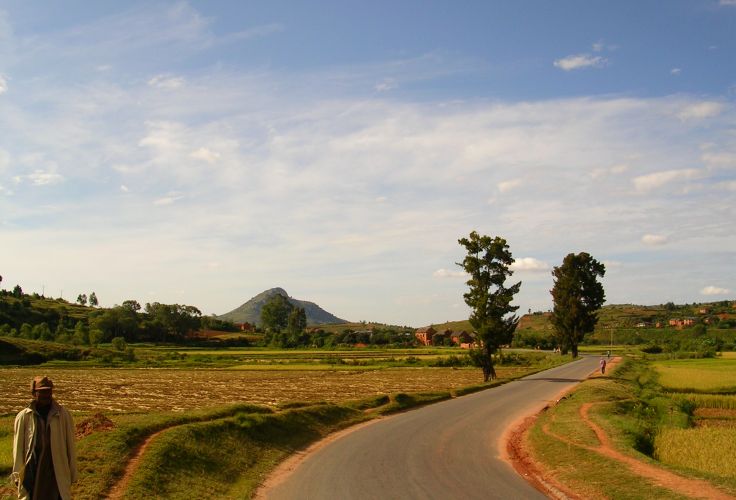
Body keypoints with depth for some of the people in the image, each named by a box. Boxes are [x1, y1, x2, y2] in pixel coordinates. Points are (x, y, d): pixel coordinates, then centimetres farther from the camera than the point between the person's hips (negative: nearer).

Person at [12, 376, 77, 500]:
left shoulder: (63, 415, -3)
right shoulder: (23, 417, -3)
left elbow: (70, 444, 2)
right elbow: (18, 447, 4)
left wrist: (72, 473, 4)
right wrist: (17, 475, 5)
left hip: (58, 472, 0)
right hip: (31, 473, 0)